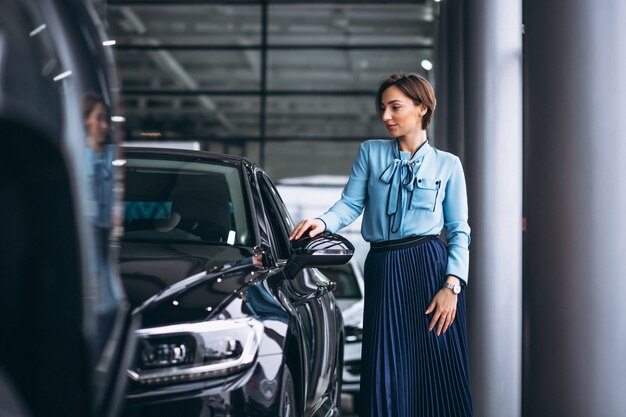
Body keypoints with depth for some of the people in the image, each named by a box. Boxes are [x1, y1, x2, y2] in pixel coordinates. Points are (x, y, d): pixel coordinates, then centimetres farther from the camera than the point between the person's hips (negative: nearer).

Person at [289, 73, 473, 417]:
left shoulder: (447, 165, 6)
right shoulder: (370, 153, 11)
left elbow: (459, 231, 3)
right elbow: (351, 204, 4)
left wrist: (452, 285, -9)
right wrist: (323, 222, -18)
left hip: (431, 268, -1)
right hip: (383, 274, 2)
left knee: (440, 380, -3)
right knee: (386, 379, 0)